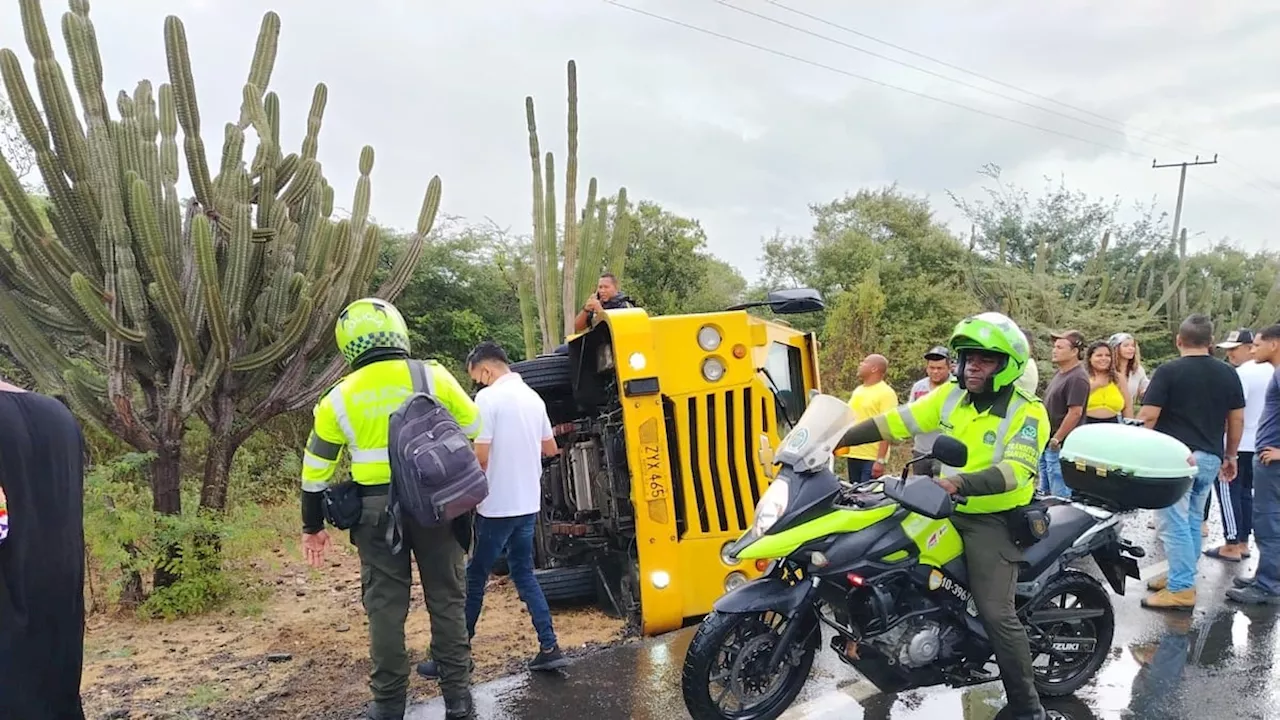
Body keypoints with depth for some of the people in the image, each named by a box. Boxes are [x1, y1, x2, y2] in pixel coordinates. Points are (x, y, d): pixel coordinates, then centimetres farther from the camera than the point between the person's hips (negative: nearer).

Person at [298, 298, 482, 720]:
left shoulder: (340, 397, 2)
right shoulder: (434, 377, -2)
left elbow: (316, 468, 8)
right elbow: (474, 431, 6)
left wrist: (313, 526, 19)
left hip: (377, 509, 0)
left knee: (385, 606, 11)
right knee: (446, 599, 10)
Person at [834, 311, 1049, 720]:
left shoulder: (1028, 413, -13)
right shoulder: (952, 395, 3)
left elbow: (1015, 470, -27)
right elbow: (898, 421, 1)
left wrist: (961, 482, -44)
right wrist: (839, 438, -5)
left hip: (993, 520, -6)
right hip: (946, 507, 6)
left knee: (996, 614, -12)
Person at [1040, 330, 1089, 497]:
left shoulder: (1077, 378, -17)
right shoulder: (1060, 374, 14)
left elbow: (1075, 413, -22)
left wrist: (1056, 440, -18)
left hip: (1061, 447, -10)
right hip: (1047, 445, 10)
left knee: (1061, 497, -6)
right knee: (1045, 494, 17)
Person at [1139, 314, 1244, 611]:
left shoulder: (1169, 371, -10)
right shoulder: (1228, 373, 7)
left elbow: (1148, 416, -14)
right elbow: (1237, 419, 12)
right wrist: (1230, 455, 21)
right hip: (1210, 458, 7)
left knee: (1174, 524, -4)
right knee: (1193, 521, 17)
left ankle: (1181, 589, -4)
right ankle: (1182, 575, 24)